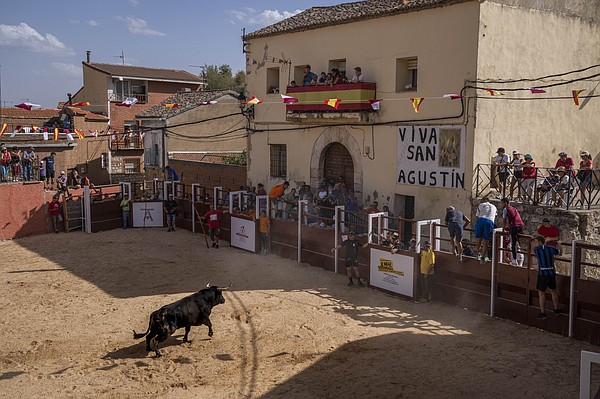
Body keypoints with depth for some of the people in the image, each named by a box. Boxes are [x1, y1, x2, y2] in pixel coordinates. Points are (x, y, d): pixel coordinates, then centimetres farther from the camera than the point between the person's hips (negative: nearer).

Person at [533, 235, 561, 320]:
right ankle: (556, 310, 32)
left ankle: (542, 313, 7)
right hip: (552, 273, 4)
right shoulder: (551, 248, 1)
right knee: (553, 291, 21)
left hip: (542, 274, -4)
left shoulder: (536, 249, -6)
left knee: (541, 293, 5)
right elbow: (558, 252, 24)